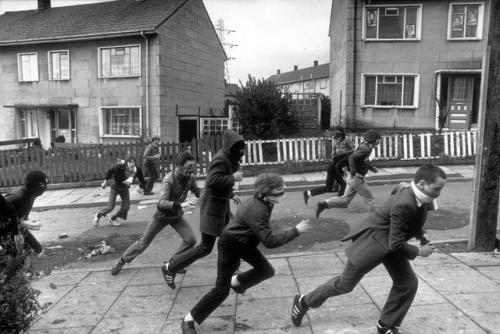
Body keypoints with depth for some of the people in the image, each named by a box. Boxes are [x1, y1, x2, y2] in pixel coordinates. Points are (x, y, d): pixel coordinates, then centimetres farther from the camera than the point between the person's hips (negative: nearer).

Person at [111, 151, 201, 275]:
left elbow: (198, 193, 2)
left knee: (191, 239, -12)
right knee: (143, 242, 7)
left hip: (177, 215, 4)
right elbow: (162, 203, -38)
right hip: (162, 214, -4)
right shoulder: (169, 179, -30)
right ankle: (122, 261, 31)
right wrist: (180, 204, -53)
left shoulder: (190, 178, -15)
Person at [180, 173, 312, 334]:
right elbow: (270, 241, -38)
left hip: (246, 243, 9)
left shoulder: (263, 202, -7)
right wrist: (295, 231, -34)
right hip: (230, 246, -9)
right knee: (221, 291, -6)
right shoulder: (256, 210, -36)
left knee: (267, 271, 11)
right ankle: (188, 320, 10)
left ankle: (236, 282, 35)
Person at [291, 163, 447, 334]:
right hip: (372, 242, -8)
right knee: (345, 284, 6)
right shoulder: (404, 204, -37)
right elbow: (396, 244, -29)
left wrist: (422, 236, 4)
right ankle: (304, 302, 27)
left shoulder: (415, 194, -10)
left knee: (408, 283, 4)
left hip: (391, 243, 8)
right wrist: (418, 252, -14)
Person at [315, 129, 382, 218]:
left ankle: (323, 204, 5)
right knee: (370, 199, 5)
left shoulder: (366, 146, 13)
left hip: (353, 178, 9)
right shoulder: (365, 148, -18)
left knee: (344, 200, 10)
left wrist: (371, 167, 19)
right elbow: (352, 157, -30)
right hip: (357, 178, -9)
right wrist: (353, 172, -30)